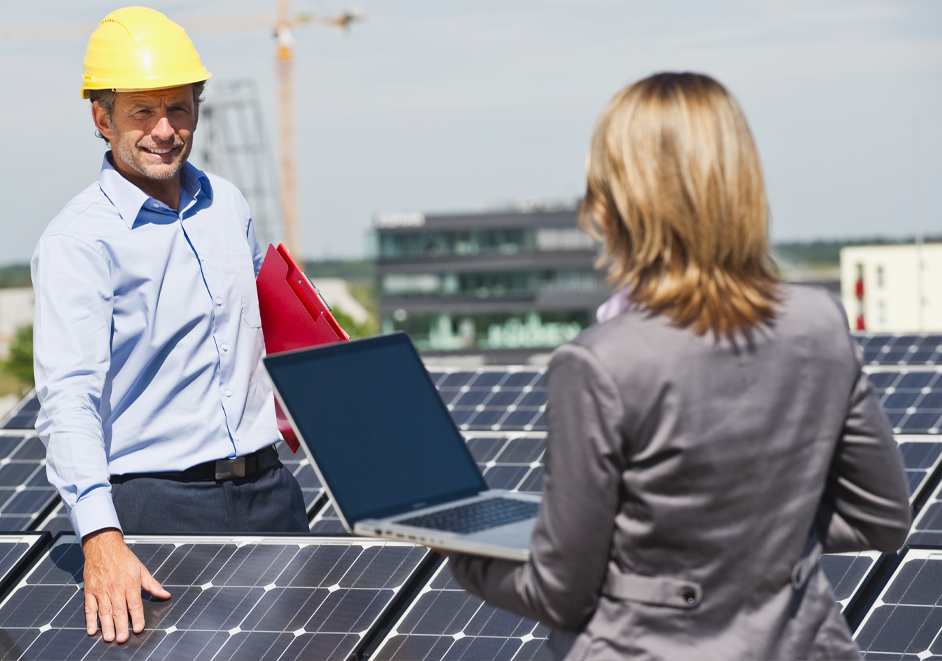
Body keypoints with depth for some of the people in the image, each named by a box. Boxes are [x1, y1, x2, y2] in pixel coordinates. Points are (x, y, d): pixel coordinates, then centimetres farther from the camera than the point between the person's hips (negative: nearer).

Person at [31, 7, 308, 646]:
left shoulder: (226, 203, 9)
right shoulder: (76, 242, -13)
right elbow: (69, 396, -24)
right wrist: (101, 538, -35)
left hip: (267, 487, 6)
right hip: (156, 502, -6)